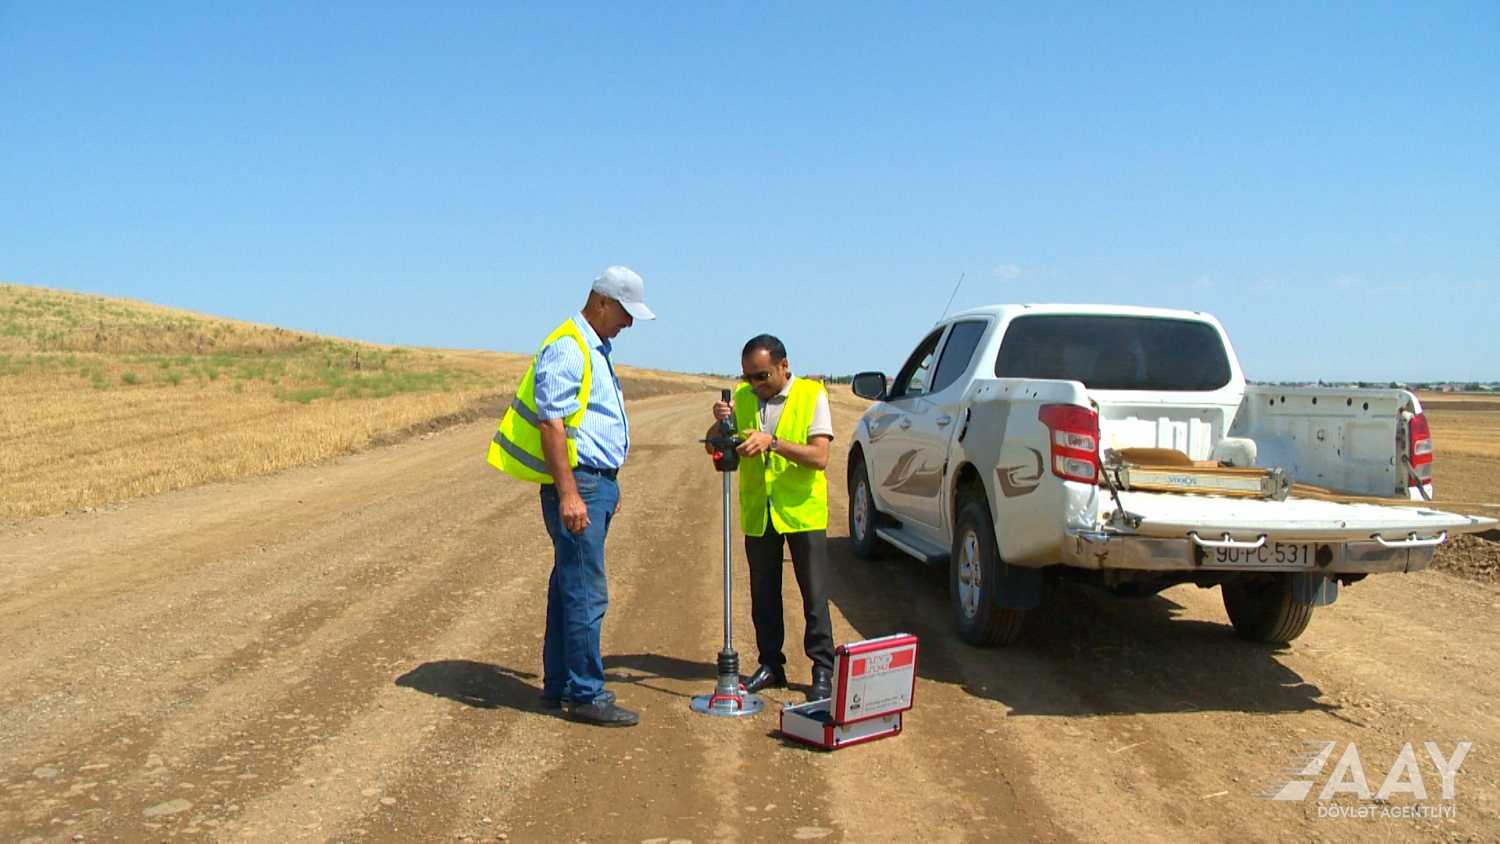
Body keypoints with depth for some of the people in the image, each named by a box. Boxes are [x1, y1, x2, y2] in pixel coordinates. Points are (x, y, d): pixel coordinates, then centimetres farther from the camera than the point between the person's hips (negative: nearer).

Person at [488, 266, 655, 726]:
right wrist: (568, 495, -25)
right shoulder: (566, 350, -15)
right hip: (576, 485, -10)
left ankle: (559, 685, 23)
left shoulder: (595, 350, 17)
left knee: (569, 587, 15)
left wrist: (609, 485, 24)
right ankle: (585, 695, 1)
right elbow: (551, 425, -21)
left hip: (596, 483, 10)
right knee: (586, 593, -6)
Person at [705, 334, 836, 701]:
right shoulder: (743, 397, 3)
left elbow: (819, 456, -17)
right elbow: (713, 446, -1)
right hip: (757, 512, 4)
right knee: (764, 595, 12)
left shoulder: (812, 396, -8)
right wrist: (720, 423, -21)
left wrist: (773, 442, -28)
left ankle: (823, 670, 10)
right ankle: (771, 664, 24)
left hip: (803, 511, -4)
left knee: (814, 596, 2)